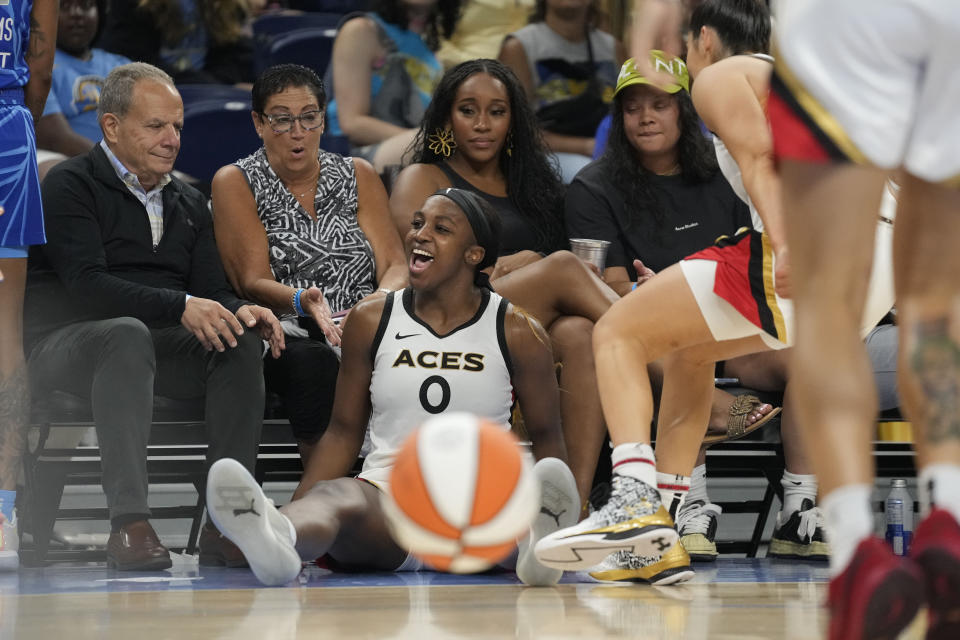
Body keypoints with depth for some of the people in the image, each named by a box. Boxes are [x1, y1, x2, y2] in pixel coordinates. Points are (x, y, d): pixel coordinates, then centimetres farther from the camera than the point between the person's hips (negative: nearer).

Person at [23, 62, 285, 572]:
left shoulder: (188, 203, 20)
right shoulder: (70, 186, -3)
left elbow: (213, 291, 13)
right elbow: (87, 286, -17)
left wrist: (240, 311, -13)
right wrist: (180, 307, -27)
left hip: (159, 344, 6)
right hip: (65, 344, -6)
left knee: (242, 339, -21)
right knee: (128, 333, -39)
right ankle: (128, 524, -47)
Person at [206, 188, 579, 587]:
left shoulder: (517, 333, 7)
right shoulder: (370, 321, 11)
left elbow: (546, 438, 11)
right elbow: (344, 432, 16)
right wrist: (286, 517, 3)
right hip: (386, 498, 0)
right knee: (337, 496, -37)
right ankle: (276, 539, -72)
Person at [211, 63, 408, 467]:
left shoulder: (357, 176, 18)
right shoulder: (236, 183, 8)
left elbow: (395, 265, 8)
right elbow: (254, 282, -2)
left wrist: (381, 297, -17)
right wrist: (302, 301, -25)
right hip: (284, 338, -3)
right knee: (312, 361, -38)